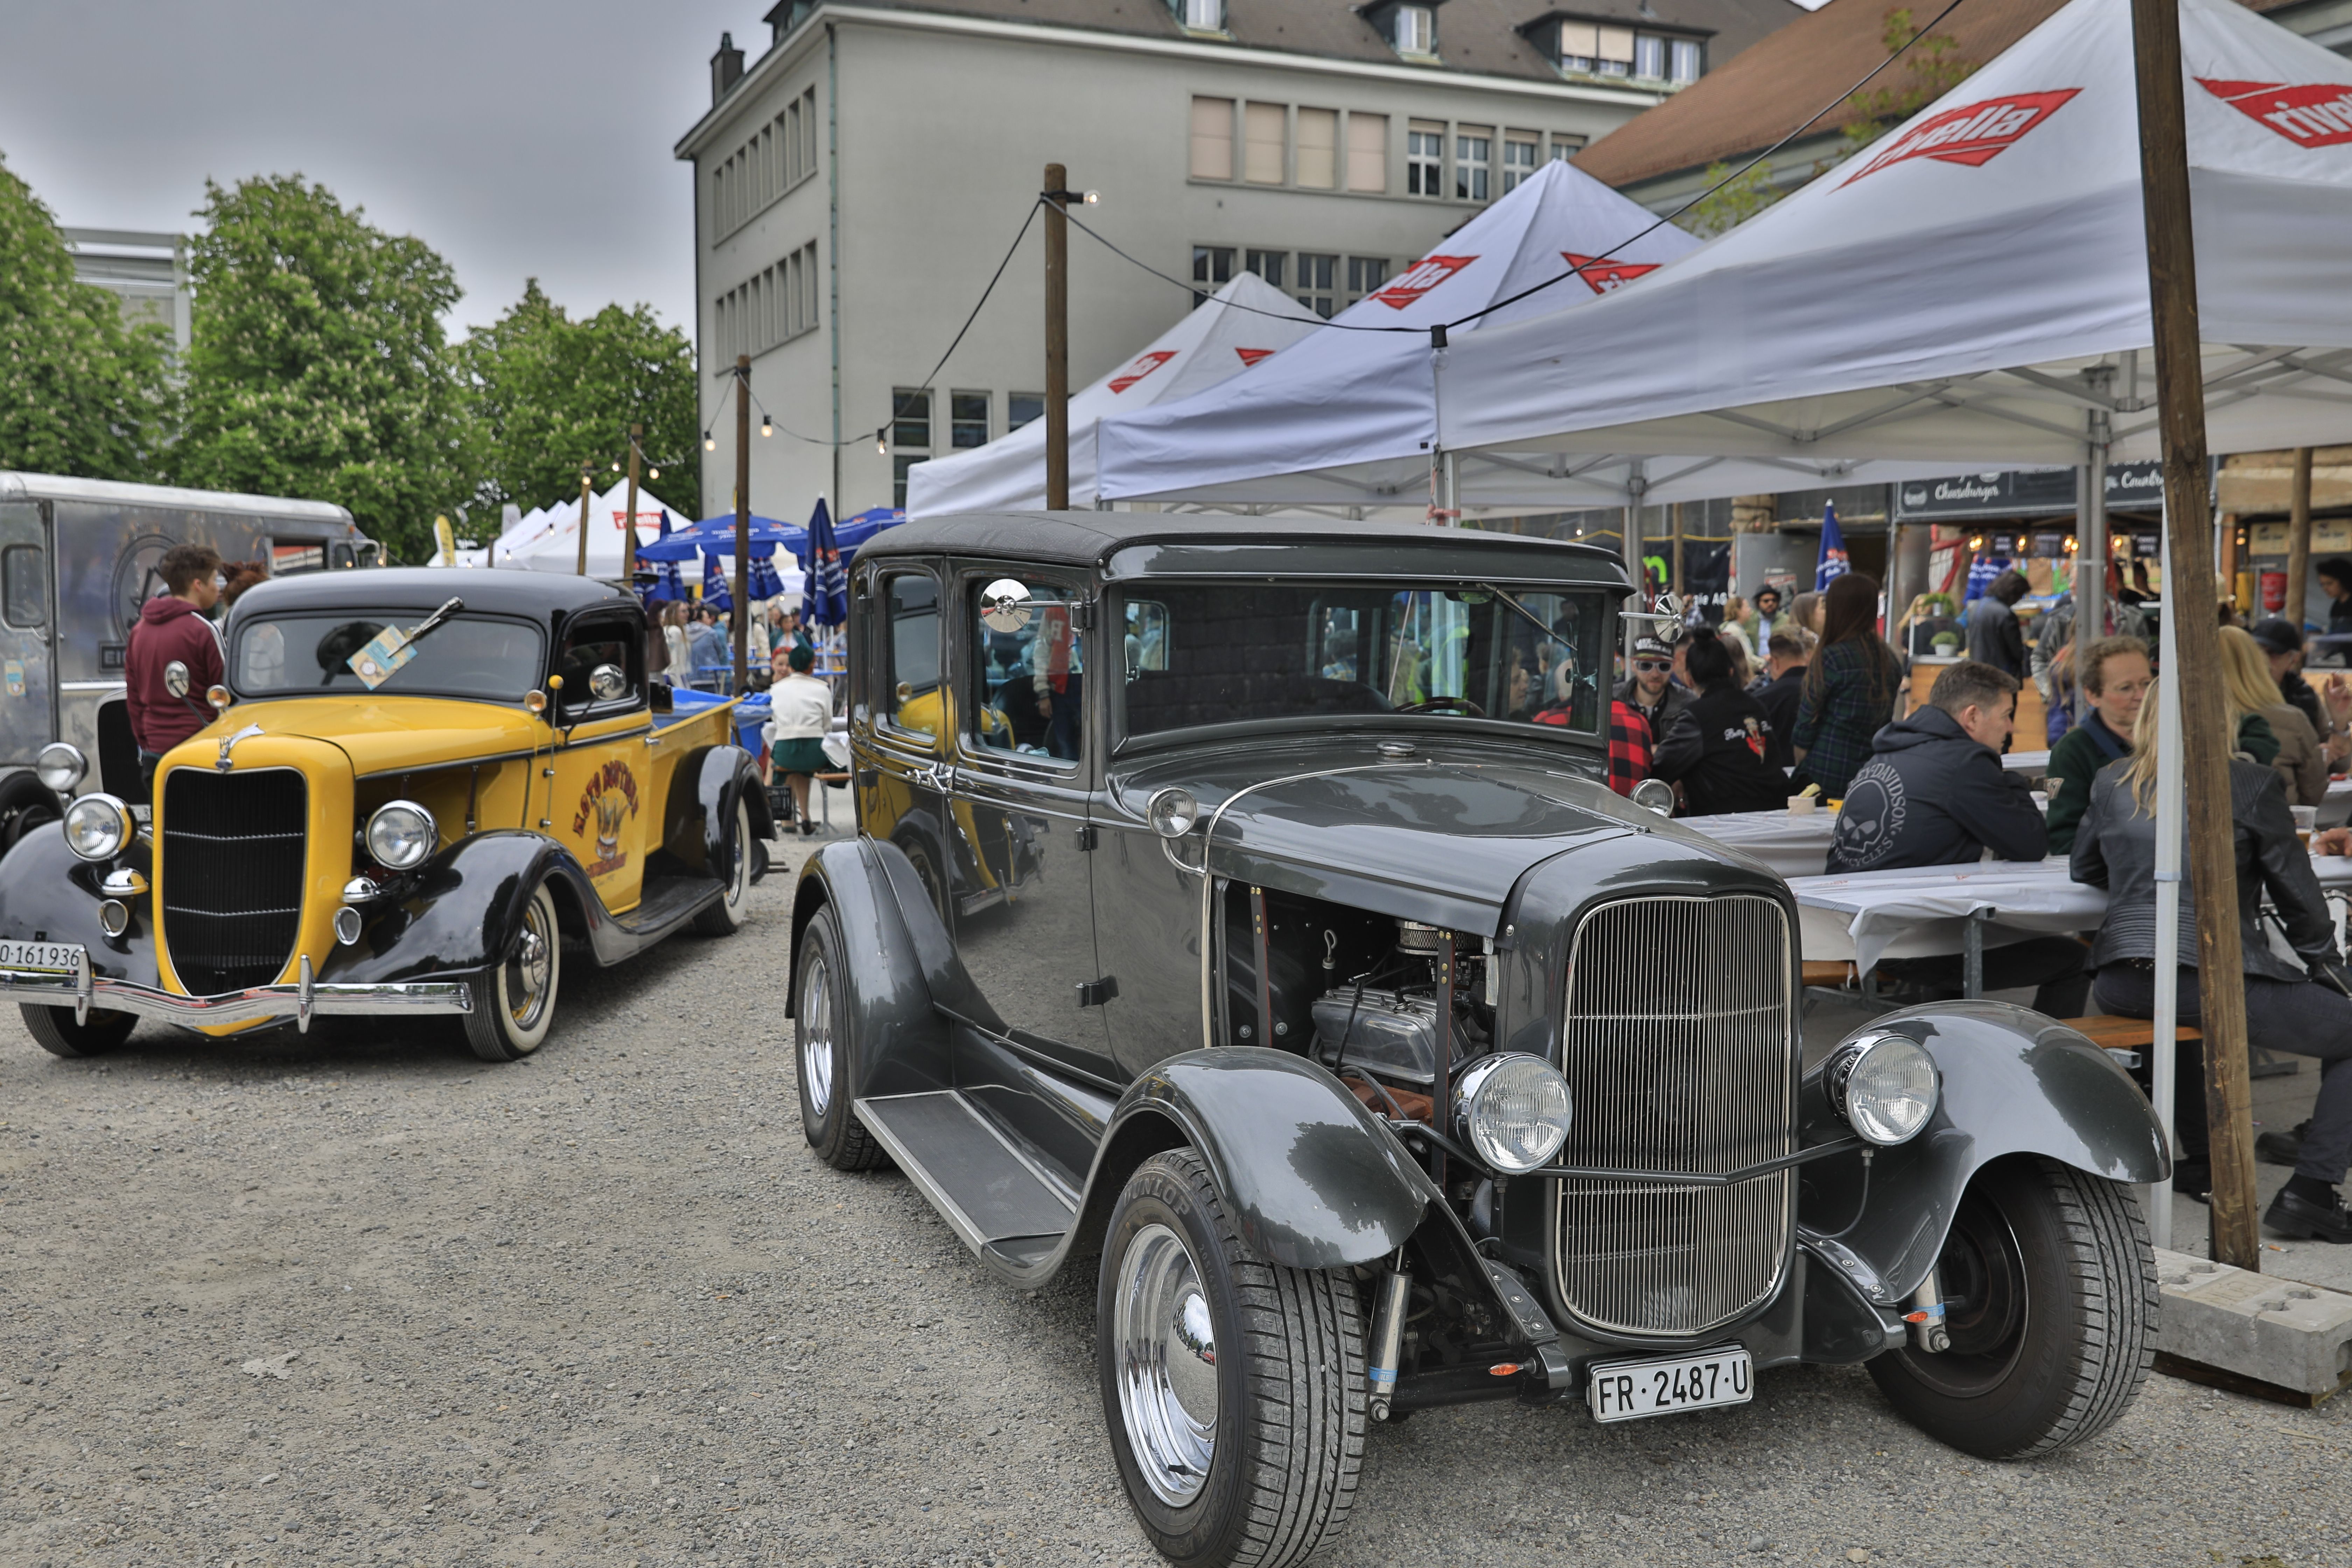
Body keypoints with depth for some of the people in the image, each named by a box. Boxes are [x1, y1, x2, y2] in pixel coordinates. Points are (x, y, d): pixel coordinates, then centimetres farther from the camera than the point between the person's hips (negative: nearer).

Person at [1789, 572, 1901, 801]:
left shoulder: (1831, 657, -12)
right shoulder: (1890, 660, 6)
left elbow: (1807, 721, -8)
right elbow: (1886, 719, 13)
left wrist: (1802, 765, 5)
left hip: (1828, 775, -6)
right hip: (1875, 773, 6)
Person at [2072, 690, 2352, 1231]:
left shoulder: (2112, 786, 11)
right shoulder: (2250, 786, 0)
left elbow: (2083, 870, 26)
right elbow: (2297, 890, 8)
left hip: (2120, 984, 6)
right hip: (2218, 979, -6)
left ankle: (2201, 1161, 40)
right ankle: (2308, 1190, 2)